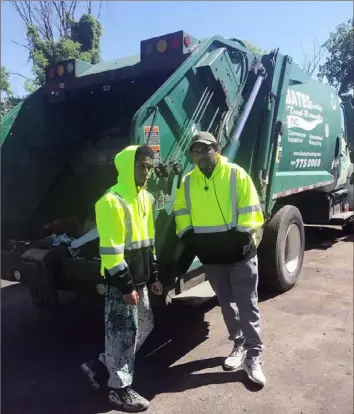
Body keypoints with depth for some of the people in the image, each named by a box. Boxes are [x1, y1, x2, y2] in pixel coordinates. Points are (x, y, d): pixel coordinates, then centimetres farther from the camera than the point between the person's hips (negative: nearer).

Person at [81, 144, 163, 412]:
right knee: (123, 333, 3)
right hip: (121, 282, -9)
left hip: (139, 279, 9)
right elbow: (110, 249, -20)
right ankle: (120, 389, 22)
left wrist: (153, 276, 15)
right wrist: (125, 285, -19)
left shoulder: (145, 198, 11)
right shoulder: (112, 201, -17)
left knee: (144, 327, 18)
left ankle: (100, 367, 32)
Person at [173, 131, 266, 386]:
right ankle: (239, 345, 35)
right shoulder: (187, 182, 3)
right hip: (211, 257, 4)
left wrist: (244, 236, -17)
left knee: (247, 306, 2)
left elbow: (250, 213, -9)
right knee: (226, 304, 17)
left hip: (240, 253, -4)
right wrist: (190, 238, -5)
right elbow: (182, 215, 7)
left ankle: (253, 357, 14)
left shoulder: (236, 175, -8)